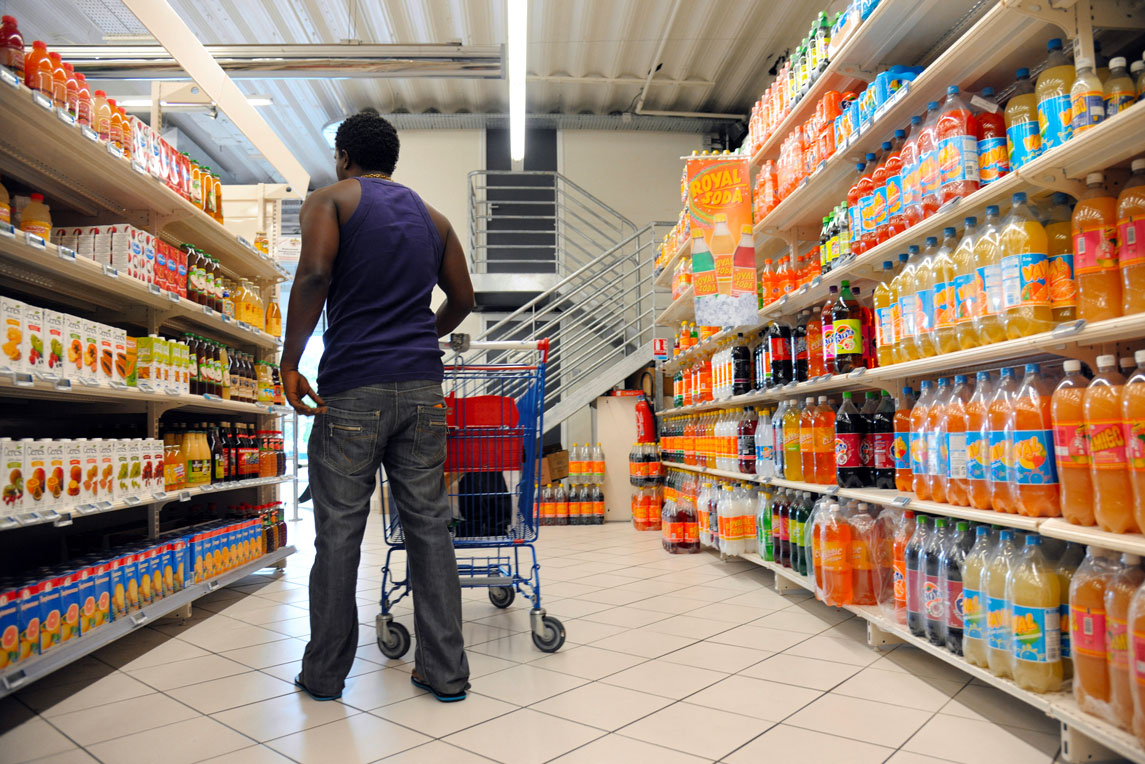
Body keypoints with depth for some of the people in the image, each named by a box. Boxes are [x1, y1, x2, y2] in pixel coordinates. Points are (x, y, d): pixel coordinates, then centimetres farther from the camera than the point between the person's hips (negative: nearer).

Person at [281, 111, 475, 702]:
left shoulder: (331, 200, 4)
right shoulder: (432, 218, 18)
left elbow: (314, 275, -13)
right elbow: (462, 299, 21)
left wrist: (289, 362, -7)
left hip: (353, 387, -4)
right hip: (422, 387, 4)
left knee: (338, 533, 6)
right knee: (429, 526, 7)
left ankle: (324, 674, 19)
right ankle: (445, 671, 14)